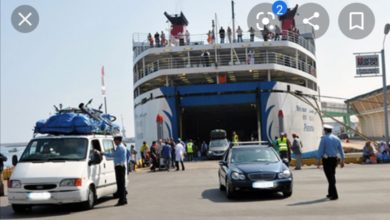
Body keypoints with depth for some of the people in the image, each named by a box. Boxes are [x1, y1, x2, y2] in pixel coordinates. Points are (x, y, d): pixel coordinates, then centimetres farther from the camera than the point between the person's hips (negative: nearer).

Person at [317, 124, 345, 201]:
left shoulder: (324, 138, -8)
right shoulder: (336, 138, 8)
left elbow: (320, 150, -12)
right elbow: (341, 150, 9)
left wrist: (318, 160, -9)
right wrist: (342, 160, 13)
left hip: (327, 159, -6)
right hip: (334, 159, 6)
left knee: (330, 177, -5)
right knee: (332, 176, 18)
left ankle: (334, 195, -10)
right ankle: (330, 193, 27)